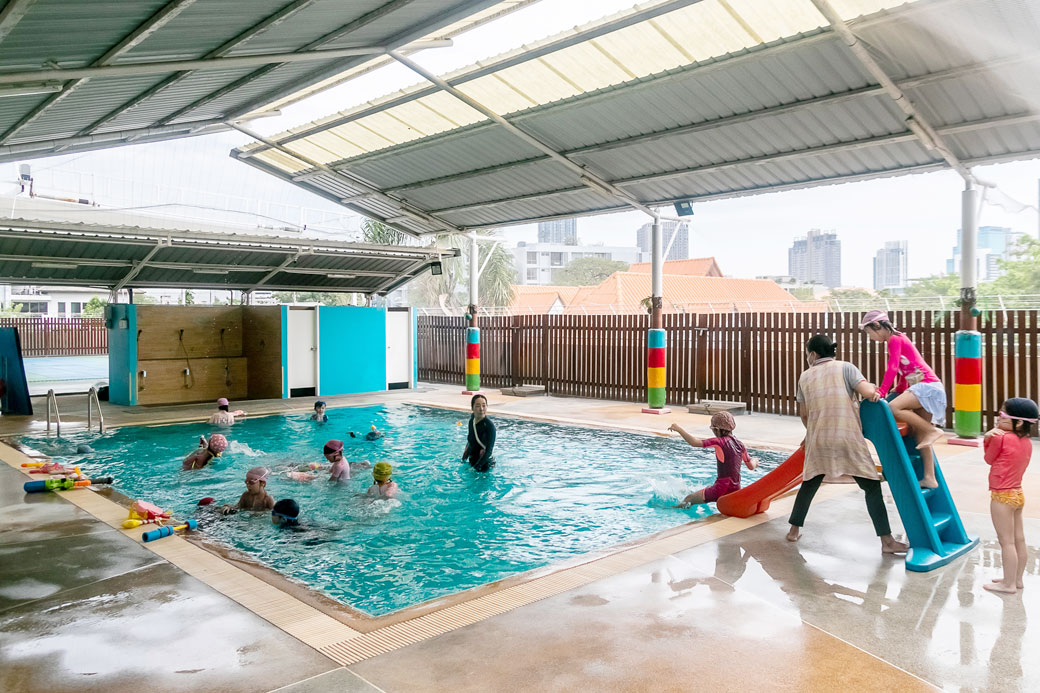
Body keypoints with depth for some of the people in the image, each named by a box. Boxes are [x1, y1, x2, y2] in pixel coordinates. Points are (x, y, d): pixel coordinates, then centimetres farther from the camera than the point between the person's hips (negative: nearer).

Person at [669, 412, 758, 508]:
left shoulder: (719, 442, -13)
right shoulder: (740, 445, 5)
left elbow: (695, 443, -20)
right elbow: (751, 466, 13)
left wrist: (679, 429, -10)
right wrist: (755, 461, 37)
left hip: (722, 488, -7)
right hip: (735, 489, 7)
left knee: (688, 499, 3)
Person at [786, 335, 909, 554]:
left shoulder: (805, 376, 10)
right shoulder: (845, 367, 1)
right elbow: (867, 392, -12)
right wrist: (874, 388, 12)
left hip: (818, 441, 3)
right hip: (848, 440, -3)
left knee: (809, 485, 19)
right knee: (872, 487, 4)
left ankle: (794, 530, 26)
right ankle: (887, 541, 1)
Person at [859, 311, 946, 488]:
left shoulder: (894, 339, -10)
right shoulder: (897, 339, 20)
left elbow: (892, 368, -19)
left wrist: (882, 391, -22)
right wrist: (900, 388, 30)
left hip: (927, 385, -10)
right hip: (926, 388, 10)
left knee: (893, 407, -30)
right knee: (919, 434, 8)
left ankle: (932, 430, -18)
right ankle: (929, 478, 10)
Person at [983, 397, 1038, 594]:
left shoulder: (1000, 438, -18)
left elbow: (989, 459, -4)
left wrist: (988, 439, -3)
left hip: (1002, 496, -8)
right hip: (1018, 494, 8)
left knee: (1006, 541, -2)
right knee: (1019, 539, 14)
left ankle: (1008, 584, 4)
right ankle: (1017, 579, 25)